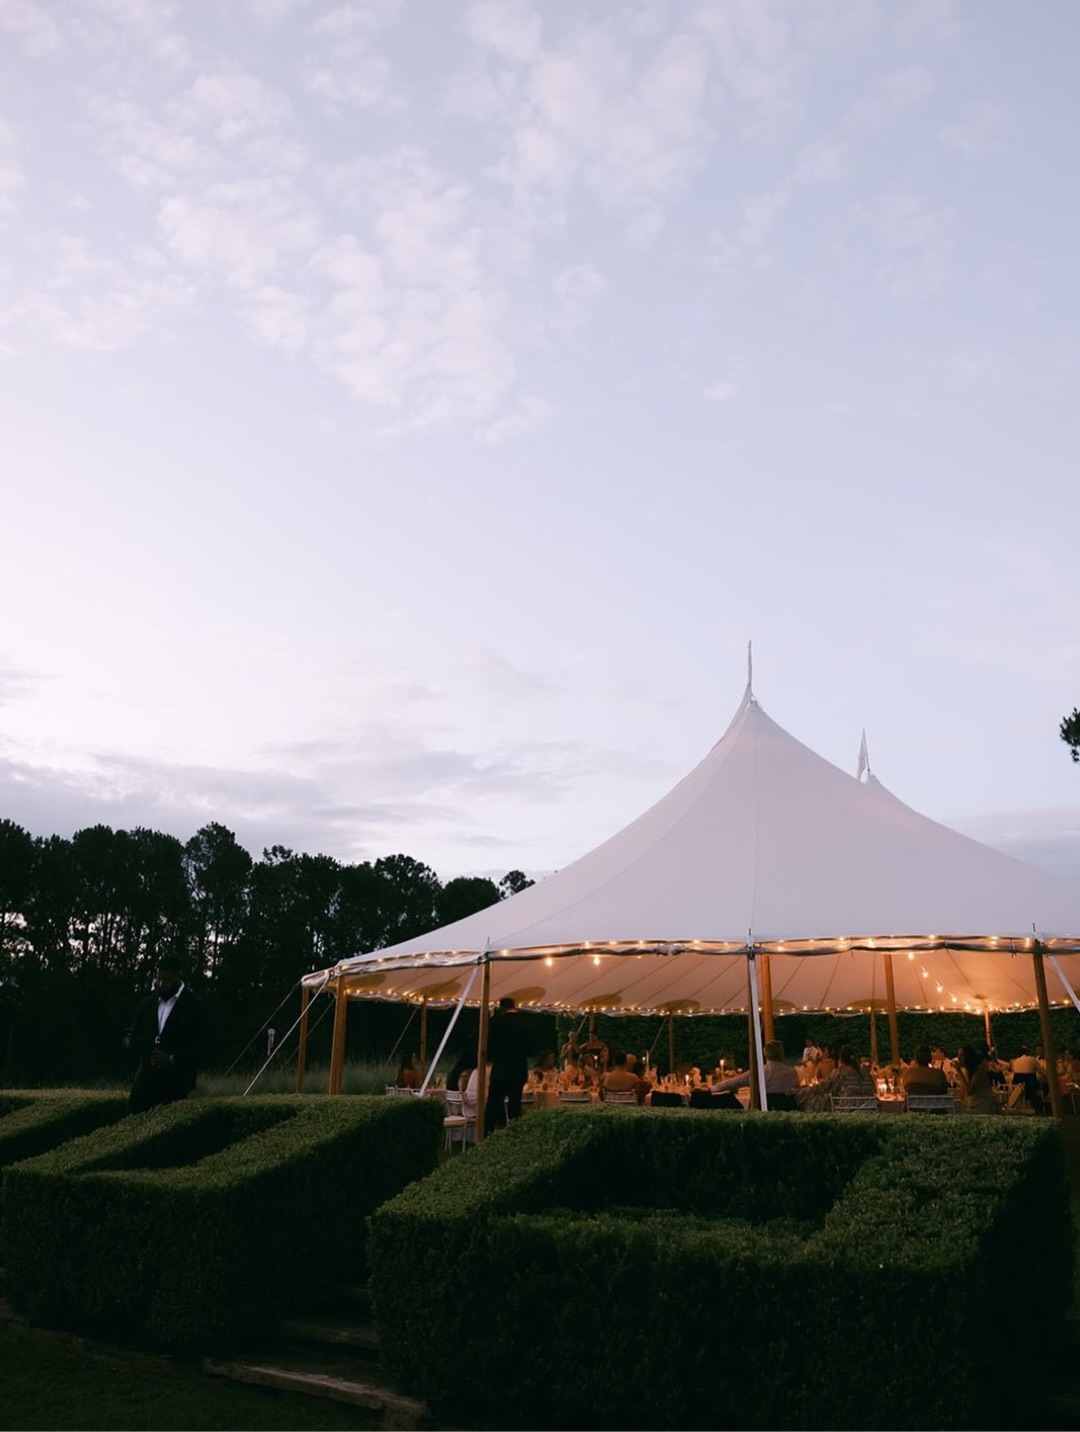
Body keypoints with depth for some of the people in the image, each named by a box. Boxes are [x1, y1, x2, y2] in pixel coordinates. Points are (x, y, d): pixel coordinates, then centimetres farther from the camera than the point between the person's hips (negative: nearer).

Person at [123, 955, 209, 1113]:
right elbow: (129, 1037, 16)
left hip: (175, 1084, -4)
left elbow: (199, 1048, -4)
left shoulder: (193, 1006, -1)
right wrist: (131, 1042, -8)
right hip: (146, 1081, 4)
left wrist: (171, 1059, -18)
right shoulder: (147, 1004, 15)